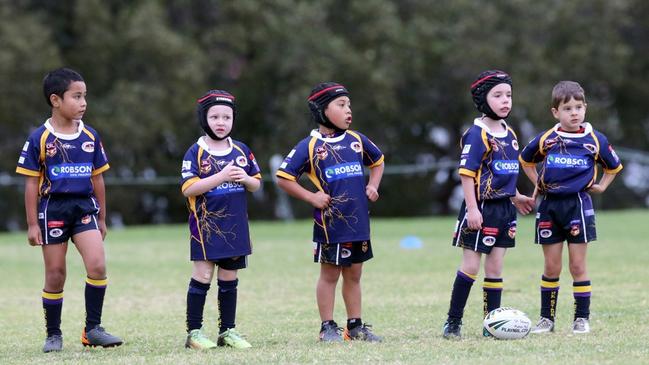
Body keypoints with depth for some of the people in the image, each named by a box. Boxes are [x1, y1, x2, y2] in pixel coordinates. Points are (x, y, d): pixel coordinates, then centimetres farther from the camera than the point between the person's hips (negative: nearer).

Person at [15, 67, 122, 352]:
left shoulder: (90, 137, 5)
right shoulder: (40, 139, -6)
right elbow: (32, 183, -3)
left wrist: (101, 218, 15)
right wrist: (32, 224, -4)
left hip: (84, 207, 3)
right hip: (52, 208, -2)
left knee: (97, 265, -14)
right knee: (55, 274, 4)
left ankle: (92, 329, -3)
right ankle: (53, 334, 17)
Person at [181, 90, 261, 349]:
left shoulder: (241, 151, 7)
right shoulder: (196, 152, -8)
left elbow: (256, 184, 13)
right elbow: (189, 188, -17)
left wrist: (246, 179, -10)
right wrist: (222, 176, -23)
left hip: (235, 225, 5)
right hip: (207, 224, -5)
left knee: (229, 278, 11)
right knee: (203, 275, -5)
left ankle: (227, 331, 18)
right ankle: (193, 332, 0)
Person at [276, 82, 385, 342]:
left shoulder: (356, 140, 7)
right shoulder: (310, 146, -8)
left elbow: (377, 161, 27)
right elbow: (283, 178, -8)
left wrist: (373, 186, 12)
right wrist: (311, 197, -12)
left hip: (358, 221, 5)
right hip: (330, 223, -5)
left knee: (353, 274, 12)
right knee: (330, 274, 3)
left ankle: (355, 326, 20)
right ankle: (327, 327, 11)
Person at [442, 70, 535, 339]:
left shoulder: (509, 134, 11)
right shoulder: (477, 134, -14)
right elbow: (467, 173, -17)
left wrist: (516, 197, 23)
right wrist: (472, 208, -21)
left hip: (504, 209, 7)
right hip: (481, 208, -7)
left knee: (495, 269, 9)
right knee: (470, 266, -3)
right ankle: (453, 321, 6)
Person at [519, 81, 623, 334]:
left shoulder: (595, 140, 0)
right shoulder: (546, 140, 2)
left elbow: (614, 166, 18)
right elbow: (525, 160, 22)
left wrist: (601, 186, 9)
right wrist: (537, 184, 14)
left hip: (579, 205, -1)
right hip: (550, 206, 1)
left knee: (577, 265, -1)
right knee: (551, 267, 5)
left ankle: (582, 318, 7)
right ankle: (547, 318, 15)